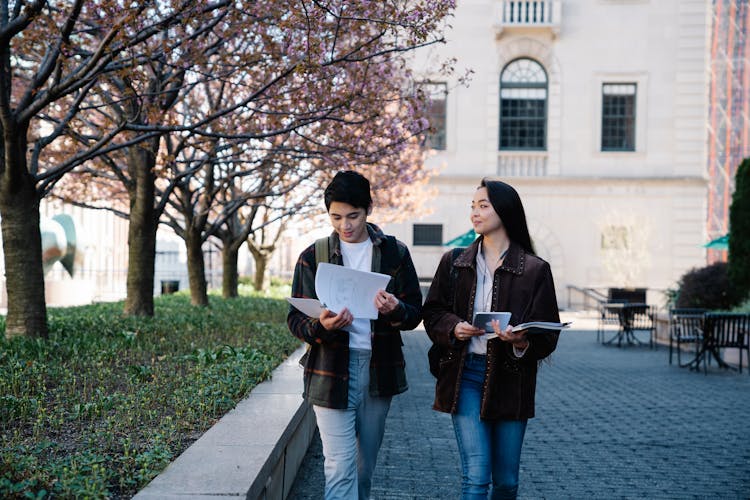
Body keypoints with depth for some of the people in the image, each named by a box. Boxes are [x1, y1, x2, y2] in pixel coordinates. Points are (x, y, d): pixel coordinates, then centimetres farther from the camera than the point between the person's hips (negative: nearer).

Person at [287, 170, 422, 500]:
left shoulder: (394, 253, 4)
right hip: (331, 373, -2)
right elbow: (295, 319, -1)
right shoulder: (313, 257, 1)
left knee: (365, 467, 14)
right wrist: (320, 326, -24)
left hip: (379, 371, 2)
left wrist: (396, 310, -20)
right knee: (340, 469, -6)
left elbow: (416, 312, 4)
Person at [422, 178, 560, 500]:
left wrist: (523, 343, -24)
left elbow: (547, 335, -2)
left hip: (511, 378, 0)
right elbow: (432, 313, 12)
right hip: (465, 374, 0)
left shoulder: (535, 269, 0)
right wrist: (454, 328, -10)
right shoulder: (454, 263, 7)